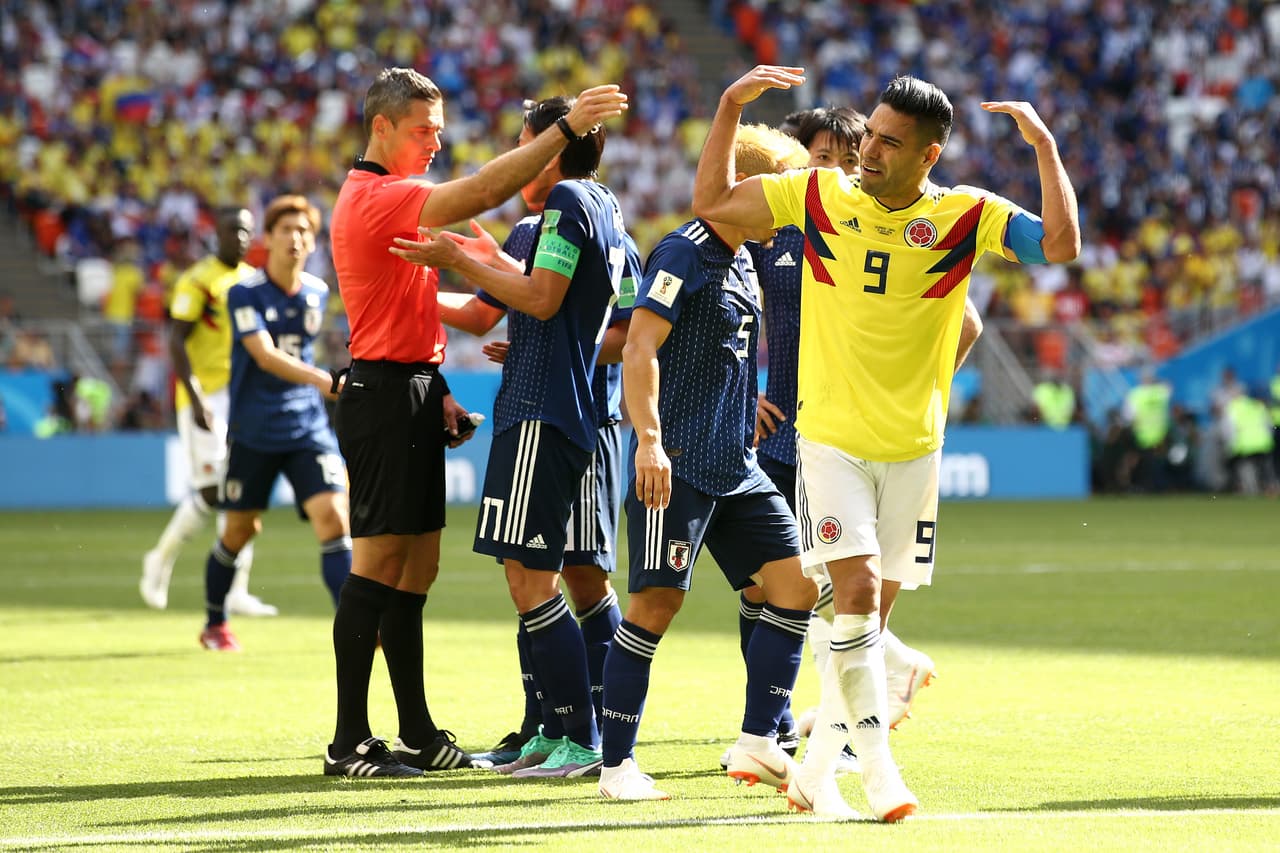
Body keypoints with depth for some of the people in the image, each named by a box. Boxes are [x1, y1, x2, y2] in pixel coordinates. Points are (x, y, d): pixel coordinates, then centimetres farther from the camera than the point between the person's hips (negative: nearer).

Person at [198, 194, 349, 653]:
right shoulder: (245, 294, -11)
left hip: (307, 428, 3)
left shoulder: (317, 293, 5)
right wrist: (322, 380, -38)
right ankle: (214, 624, 30)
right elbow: (266, 356, -26)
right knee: (240, 531, 9)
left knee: (333, 518, -16)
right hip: (253, 433, -3)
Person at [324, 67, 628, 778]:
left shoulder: (390, 198, 20)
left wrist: (436, 392, 18)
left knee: (415, 568, 10)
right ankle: (350, 743, -9)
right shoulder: (376, 198, -14)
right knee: (379, 562, -10)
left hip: (410, 392, 10)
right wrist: (566, 130, -27)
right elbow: (482, 192, -27)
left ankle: (418, 733, 14)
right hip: (386, 394, -10)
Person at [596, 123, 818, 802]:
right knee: (657, 599, -9)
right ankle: (617, 765, -3)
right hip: (677, 465, -9)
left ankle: (758, 742, 4)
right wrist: (649, 440, -26)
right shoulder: (684, 253, -10)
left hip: (737, 467, 9)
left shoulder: (743, 263, 18)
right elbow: (639, 348, -18)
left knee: (796, 583, 0)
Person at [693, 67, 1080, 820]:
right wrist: (730, 108, 2)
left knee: (871, 614, 8)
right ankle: (880, 774, -16)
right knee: (857, 591, -18)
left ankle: (817, 773, 21)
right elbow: (712, 202, 9)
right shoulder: (818, 196, 0)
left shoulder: (967, 216, -4)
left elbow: (1061, 245, -16)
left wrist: (1045, 145, -19)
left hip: (914, 448, 1)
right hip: (831, 438, -1)